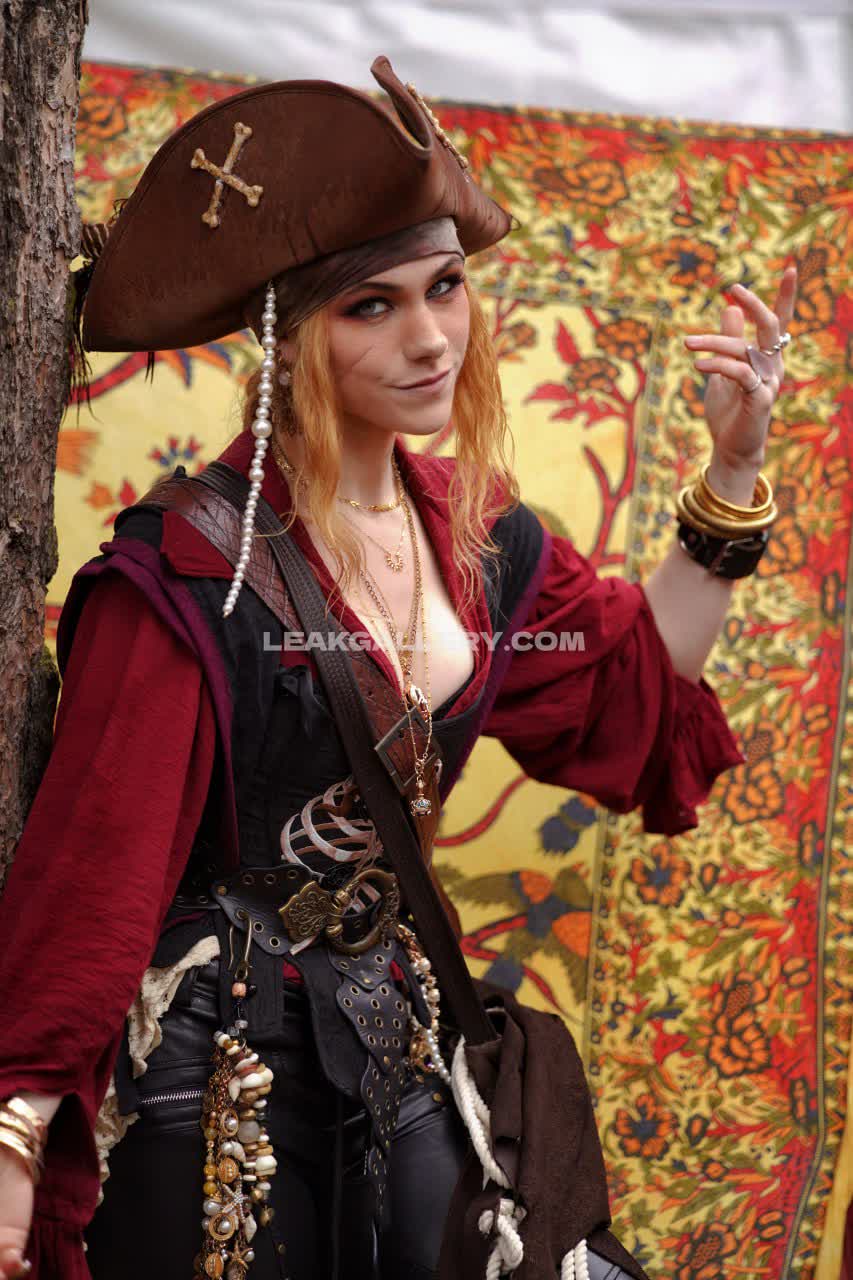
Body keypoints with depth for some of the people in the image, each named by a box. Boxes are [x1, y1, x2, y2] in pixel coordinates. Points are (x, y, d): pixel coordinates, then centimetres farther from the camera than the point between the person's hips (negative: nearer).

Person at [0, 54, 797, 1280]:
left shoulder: (473, 535, 3)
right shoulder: (193, 571, -18)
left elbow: (630, 692, 14)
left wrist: (734, 470, 6)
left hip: (393, 1035, 6)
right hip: (208, 1075, -6)